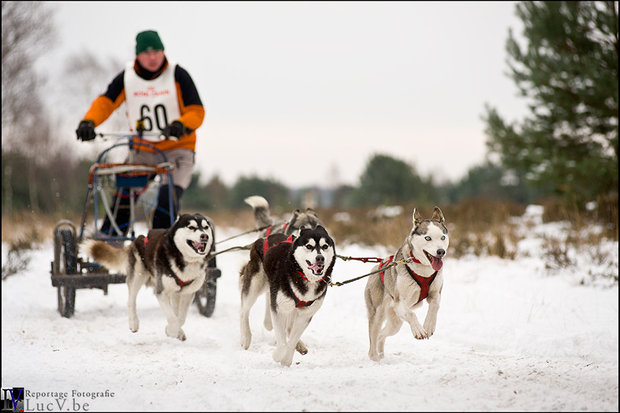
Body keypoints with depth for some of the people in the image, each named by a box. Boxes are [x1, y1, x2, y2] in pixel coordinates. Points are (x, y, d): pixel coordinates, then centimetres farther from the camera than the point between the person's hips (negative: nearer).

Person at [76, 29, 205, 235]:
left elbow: (196, 111, -9)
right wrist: (88, 122, -26)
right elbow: (105, 102, -6)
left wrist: (180, 125, -31)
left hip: (177, 148, -3)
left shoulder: (178, 76, -6)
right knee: (123, 196, -5)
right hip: (141, 150, 3)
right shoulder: (126, 78, 1)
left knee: (167, 198, -21)